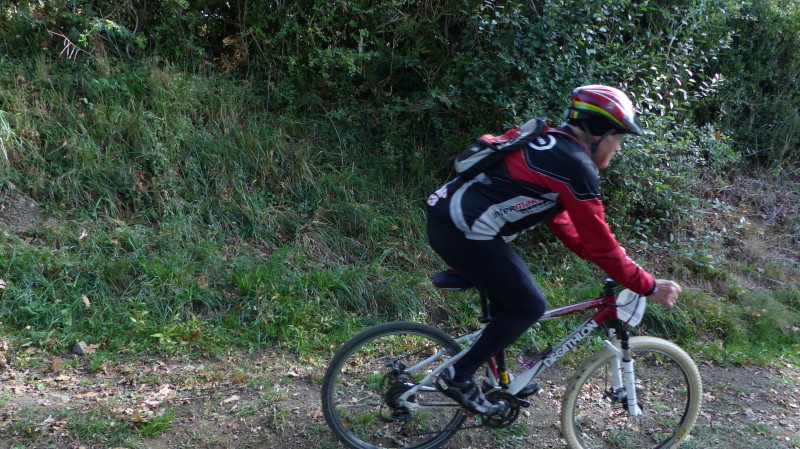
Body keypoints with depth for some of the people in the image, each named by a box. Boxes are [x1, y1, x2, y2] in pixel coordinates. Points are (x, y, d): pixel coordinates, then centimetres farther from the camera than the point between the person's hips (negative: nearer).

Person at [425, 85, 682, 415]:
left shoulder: (550, 145, 18)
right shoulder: (575, 165, -11)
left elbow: (558, 216, 25)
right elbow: (598, 243, -9)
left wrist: (616, 263, 26)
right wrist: (649, 287, 1)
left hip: (445, 217, 10)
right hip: (465, 232, -10)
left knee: (508, 296, 22)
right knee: (529, 306, 2)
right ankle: (458, 376, 6)